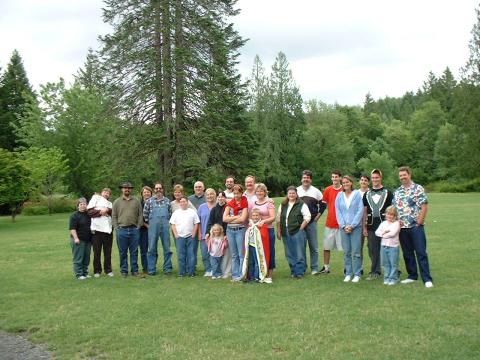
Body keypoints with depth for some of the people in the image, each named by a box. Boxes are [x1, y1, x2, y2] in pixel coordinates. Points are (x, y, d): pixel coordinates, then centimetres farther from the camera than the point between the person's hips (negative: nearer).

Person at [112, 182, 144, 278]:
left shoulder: (136, 201, 10)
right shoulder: (117, 202, 8)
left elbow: (140, 215, 8)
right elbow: (114, 216, 6)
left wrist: (138, 226, -1)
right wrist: (117, 228, -3)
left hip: (134, 230, 1)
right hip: (122, 230, -1)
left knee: (134, 252, 5)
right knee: (123, 252, 4)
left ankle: (135, 270, 13)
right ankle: (123, 271, 12)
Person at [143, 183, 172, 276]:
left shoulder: (167, 201, 9)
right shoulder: (149, 201, 5)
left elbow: (170, 213, 12)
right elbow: (145, 214, 6)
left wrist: (166, 222, 5)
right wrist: (150, 223, 6)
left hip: (165, 226, 1)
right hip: (153, 226, -1)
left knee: (167, 247, 3)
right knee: (152, 248, 3)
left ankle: (167, 268, 12)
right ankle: (151, 269, 9)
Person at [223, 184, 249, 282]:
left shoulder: (245, 203, -3)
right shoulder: (230, 203, 8)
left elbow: (243, 219, -13)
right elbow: (224, 218, -1)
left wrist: (230, 219, -4)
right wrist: (236, 217, -8)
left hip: (240, 230, -4)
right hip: (230, 230, 4)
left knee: (241, 254, -3)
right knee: (234, 254, 10)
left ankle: (242, 275, 2)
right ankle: (235, 275, 15)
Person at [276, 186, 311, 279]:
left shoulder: (302, 205, -1)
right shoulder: (282, 205, 13)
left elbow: (307, 217, -5)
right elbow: (278, 219, 14)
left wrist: (300, 228, -9)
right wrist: (278, 231, 7)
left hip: (297, 232, -5)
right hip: (285, 233, 5)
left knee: (299, 253, -3)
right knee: (289, 254, 9)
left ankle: (299, 272, 5)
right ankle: (293, 271, 19)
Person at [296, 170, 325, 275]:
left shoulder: (316, 191, 7)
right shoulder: (296, 190, 7)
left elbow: (323, 204, 14)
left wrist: (318, 215, 5)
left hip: (312, 222, -1)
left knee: (313, 247, 1)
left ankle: (314, 268, 9)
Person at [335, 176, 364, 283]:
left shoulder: (357, 194, 0)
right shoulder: (339, 196, 8)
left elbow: (360, 211, -4)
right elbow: (338, 212, 6)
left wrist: (352, 225, -9)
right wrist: (344, 226, -4)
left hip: (355, 227, -3)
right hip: (343, 227, 3)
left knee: (356, 252, -2)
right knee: (346, 252, 6)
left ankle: (357, 274, 6)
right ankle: (348, 274, 14)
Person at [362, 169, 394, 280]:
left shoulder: (387, 192, 3)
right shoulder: (367, 194, 12)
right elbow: (365, 211, 13)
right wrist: (364, 227, 7)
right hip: (371, 227, 3)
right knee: (373, 250, 5)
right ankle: (375, 272, 14)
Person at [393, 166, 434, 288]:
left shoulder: (418, 188, -3)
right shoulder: (397, 192, 12)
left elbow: (424, 206, -8)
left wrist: (419, 221, -12)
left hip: (416, 226, -5)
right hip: (402, 227, 5)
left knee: (421, 253, -5)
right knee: (407, 254, 11)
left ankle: (427, 279, -2)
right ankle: (412, 276, 21)